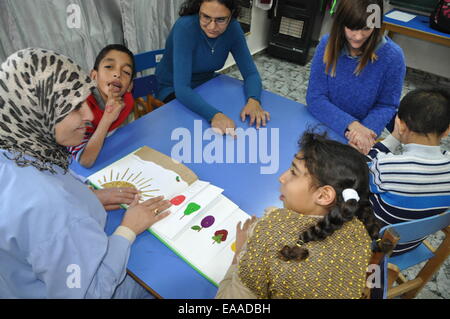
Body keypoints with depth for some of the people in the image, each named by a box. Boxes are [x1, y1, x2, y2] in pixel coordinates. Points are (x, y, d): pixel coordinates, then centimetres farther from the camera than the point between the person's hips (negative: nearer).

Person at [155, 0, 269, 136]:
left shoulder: (233, 28, -16)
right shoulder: (185, 28, -31)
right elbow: (181, 88, -38)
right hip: (173, 90, -4)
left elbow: (250, 72, -15)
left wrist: (253, 100, -37)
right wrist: (214, 115, -54)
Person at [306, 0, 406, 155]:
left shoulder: (392, 56, -14)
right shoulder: (328, 44, -12)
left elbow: (387, 106, -5)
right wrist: (351, 125, -26)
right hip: (324, 125, 0)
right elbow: (315, 97, -13)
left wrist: (364, 131, -25)